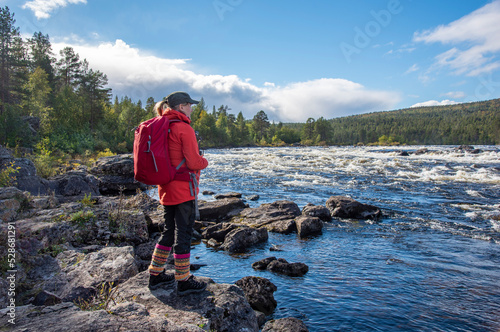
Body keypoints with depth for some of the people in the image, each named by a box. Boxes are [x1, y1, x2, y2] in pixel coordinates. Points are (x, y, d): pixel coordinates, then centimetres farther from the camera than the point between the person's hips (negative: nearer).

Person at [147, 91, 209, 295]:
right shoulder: (184, 128, -15)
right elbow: (194, 163, -18)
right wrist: (205, 161, 3)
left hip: (166, 188, 9)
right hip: (183, 189, -8)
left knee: (169, 231, 19)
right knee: (183, 234, 2)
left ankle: (156, 275, 29)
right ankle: (183, 281, 14)